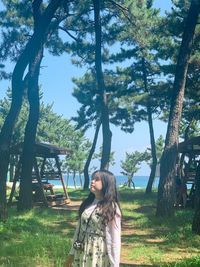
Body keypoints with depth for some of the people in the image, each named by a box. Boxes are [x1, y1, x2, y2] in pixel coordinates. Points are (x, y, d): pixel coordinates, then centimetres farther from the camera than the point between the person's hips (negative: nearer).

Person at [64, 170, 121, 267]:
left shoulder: (111, 209, -12)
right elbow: (79, 229, 10)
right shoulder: (88, 203, 6)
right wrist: (72, 253, 12)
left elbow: (114, 241, -13)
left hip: (98, 258, -5)